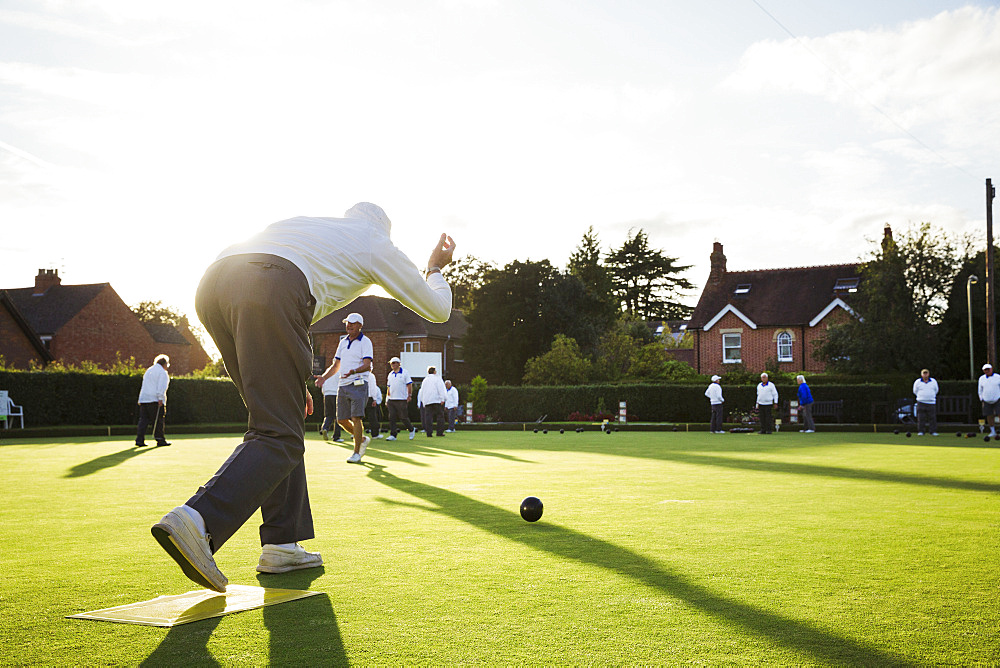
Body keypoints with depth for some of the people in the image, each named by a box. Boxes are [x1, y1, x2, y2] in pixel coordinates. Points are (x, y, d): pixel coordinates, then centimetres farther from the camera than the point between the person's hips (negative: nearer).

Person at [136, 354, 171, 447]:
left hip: (143, 399, 7)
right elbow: (161, 386, -14)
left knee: (143, 420, 3)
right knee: (158, 421, -1)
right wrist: (160, 398, -18)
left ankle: (139, 440, -5)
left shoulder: (149, 370, 23)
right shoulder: (162, 372, -4)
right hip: (155, 400, -7)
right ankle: (160, 440, 3)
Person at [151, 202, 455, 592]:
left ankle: (282, 544, 15)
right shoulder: (377, 244, 26)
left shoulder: (305, 224, 41)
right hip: (269, 294, -7)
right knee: (279, 437, -6)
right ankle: (196, 521, -26)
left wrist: (290, 383, 42)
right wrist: (435, 270, 55)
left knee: (278, 420, 17)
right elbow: (437, 310, 33)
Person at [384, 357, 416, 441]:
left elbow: (409, 385, -2)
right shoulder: (390, 374, 15)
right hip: (391, 399, 5)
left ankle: (412, 429, 20)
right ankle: (393, 435, 0)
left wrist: (409, 395, -11)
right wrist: (387, 399, 14)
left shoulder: (404, 373, 0)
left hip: (401, 400, -5)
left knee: (403, 417, -3)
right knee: (391, 417, -2)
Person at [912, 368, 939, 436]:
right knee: (921, 418, -4)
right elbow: (915, 391, 14)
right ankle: (920, 431, 1)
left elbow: (936, 390, 19)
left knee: (932, 417, -3)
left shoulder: (934, 381, 6)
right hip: (921, 402, -1)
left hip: (931, 402, 1)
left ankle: (933, 431, 2)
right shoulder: (917, 382, 2)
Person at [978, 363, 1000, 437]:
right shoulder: (981, 378, 6)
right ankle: (993, 432, 13)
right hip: (987, 401, 2)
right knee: (989, 416, 1)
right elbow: (980, 390, 14)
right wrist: (982, 400, 8)